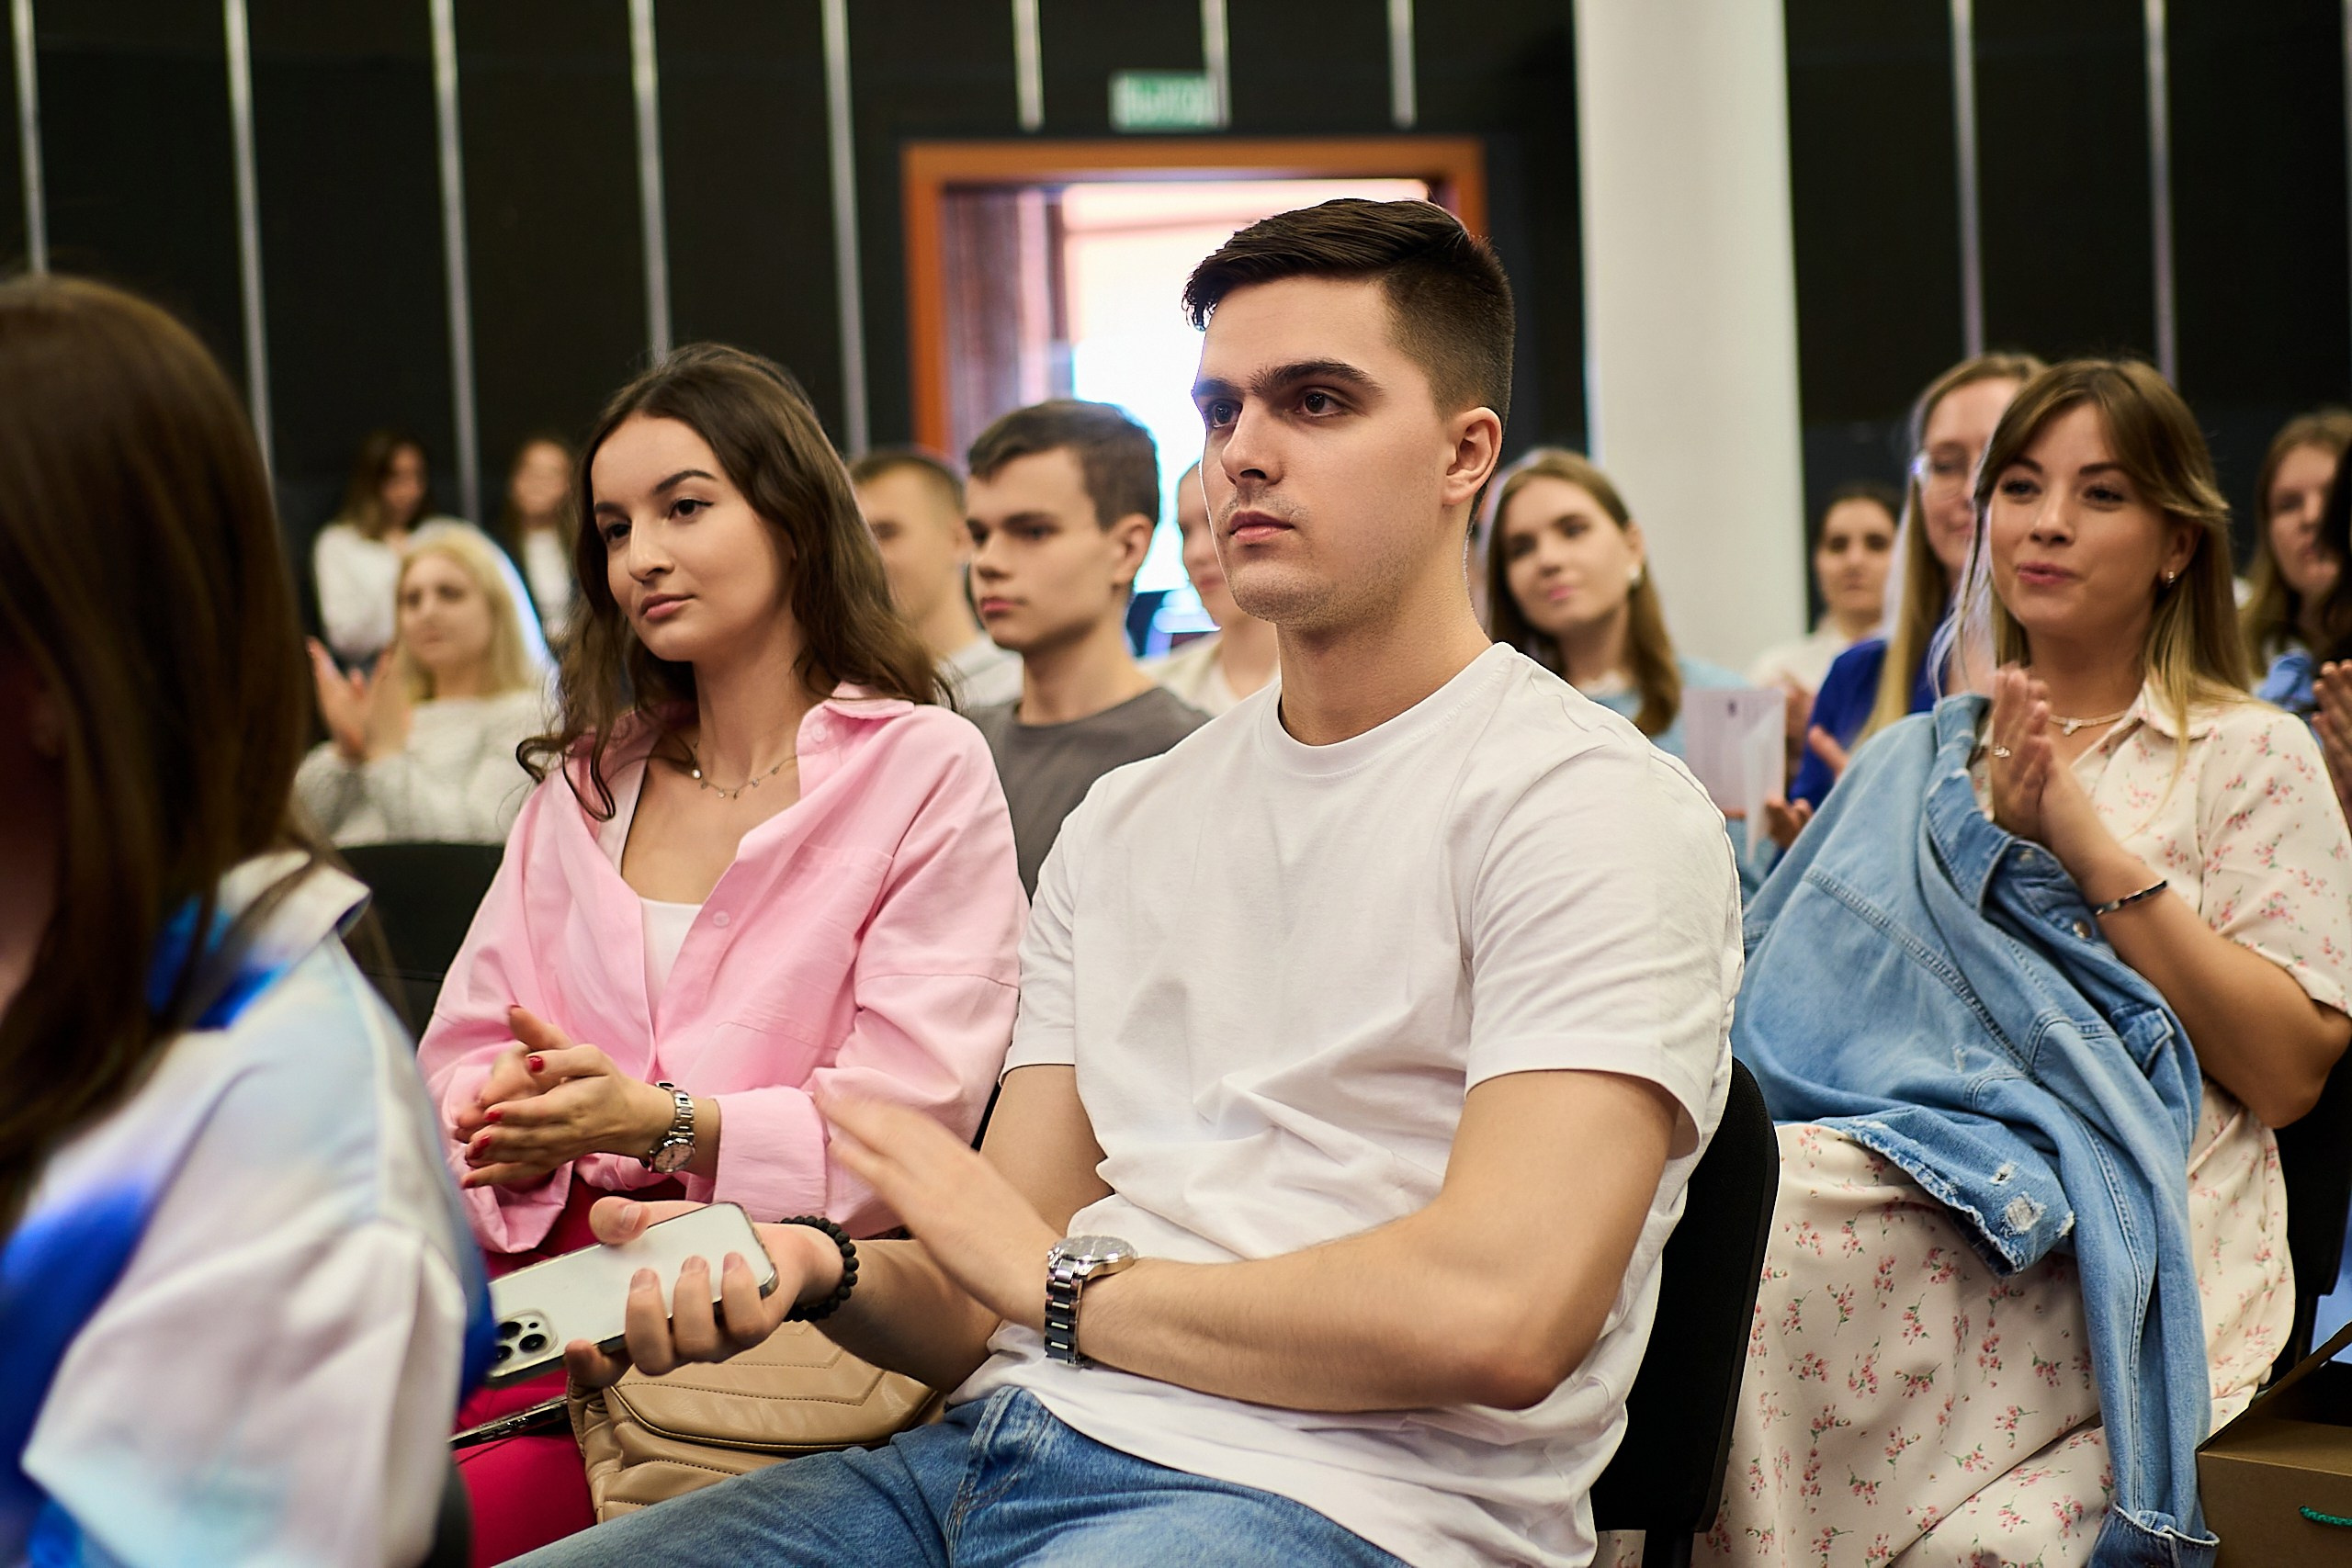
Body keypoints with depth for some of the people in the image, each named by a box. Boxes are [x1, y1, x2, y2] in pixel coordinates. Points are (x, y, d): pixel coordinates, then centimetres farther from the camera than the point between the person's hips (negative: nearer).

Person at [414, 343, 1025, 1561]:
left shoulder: (925, 768, 1)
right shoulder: (584, 783, 20)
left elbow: (909, 1117, -8)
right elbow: (463, 1051, 13)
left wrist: (661, 1122, -20)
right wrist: (509, 1117, -11)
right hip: (552, 1258, 5)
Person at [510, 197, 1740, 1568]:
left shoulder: (1592, 806, -6)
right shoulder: (1125, 825, 18)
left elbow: (1495, 1314, -20)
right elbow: (999, 1304, 14)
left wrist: (1066, 1281, -7)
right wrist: (821, 1273, -10)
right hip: (1000, 1452, 6)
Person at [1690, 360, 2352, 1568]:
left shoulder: (2250, 756, 11)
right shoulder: (1911, 762, 23)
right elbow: (1853, 999, 15)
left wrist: (2092, 844, -6)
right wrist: (1995, 832, 2)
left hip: (2120, 1228, -3)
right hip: (1909, 1180, 3)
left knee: (1767, 1203, -32)